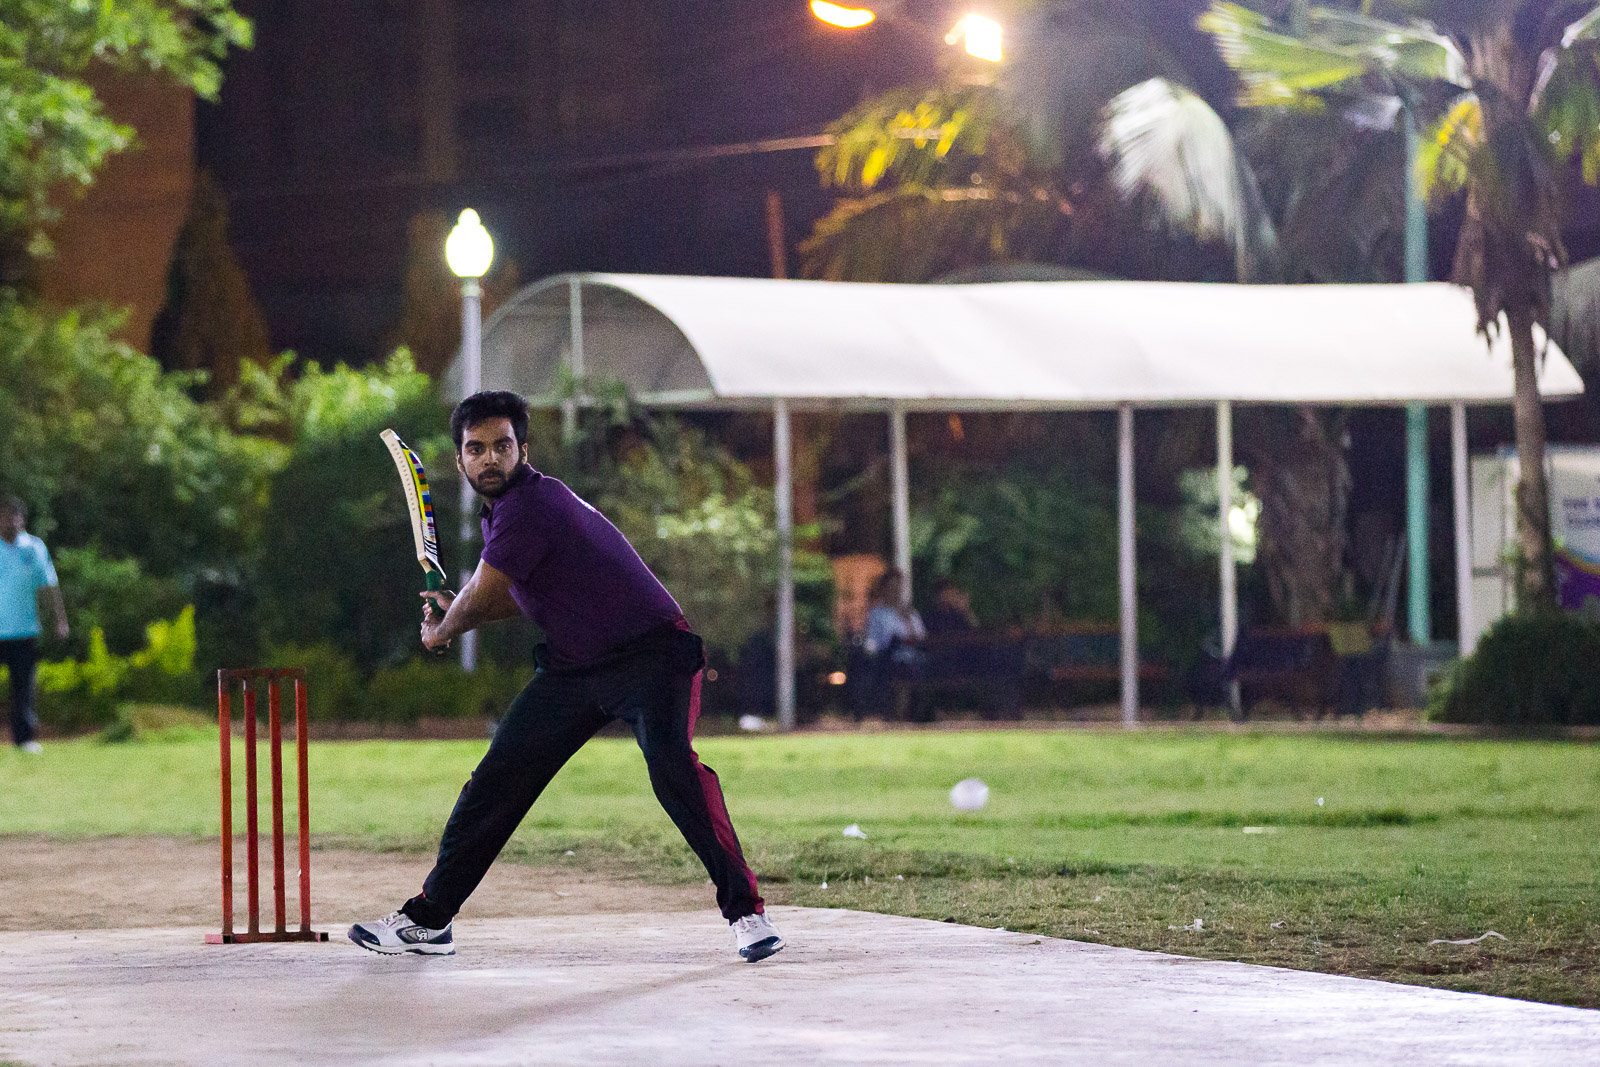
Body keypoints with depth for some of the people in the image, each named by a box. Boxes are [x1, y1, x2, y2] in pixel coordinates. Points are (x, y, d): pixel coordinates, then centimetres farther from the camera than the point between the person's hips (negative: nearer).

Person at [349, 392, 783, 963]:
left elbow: (479, 599, -12)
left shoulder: (530, 505, -20)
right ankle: (428, 919, 10)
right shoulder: (510, 508, 10)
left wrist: (441, 632, 9)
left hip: (650, 653, -9)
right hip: (572, 668, 9)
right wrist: (454, 610, 13)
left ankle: (744, 910, -26)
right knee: (498, 779, 3)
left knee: (672, 765, -31)